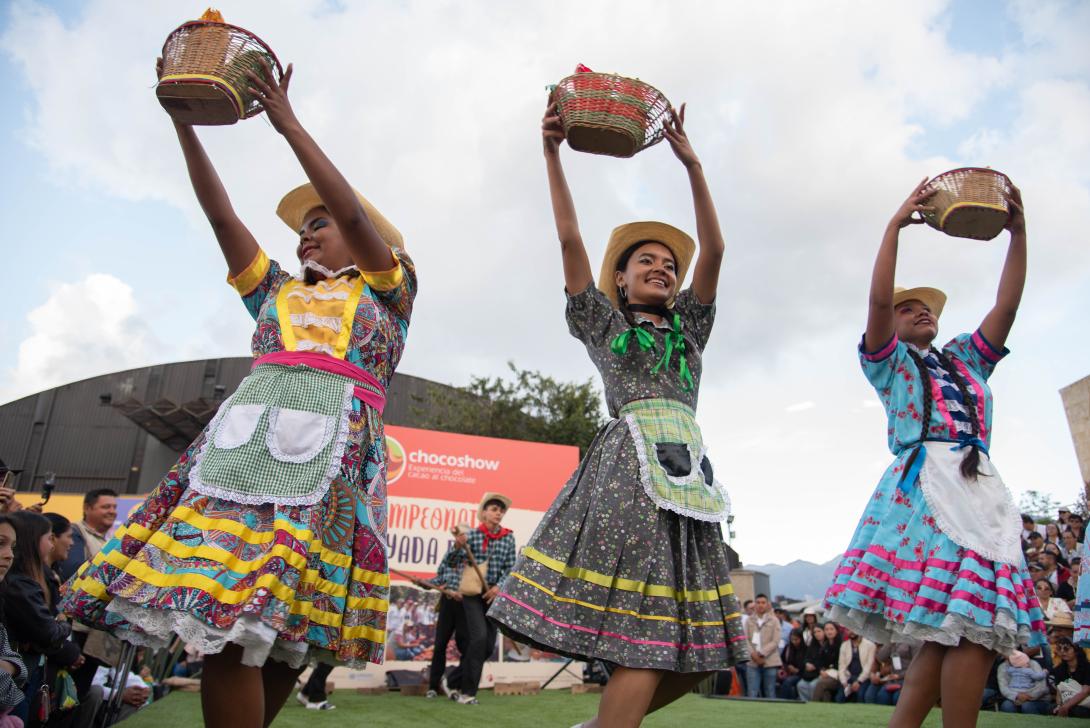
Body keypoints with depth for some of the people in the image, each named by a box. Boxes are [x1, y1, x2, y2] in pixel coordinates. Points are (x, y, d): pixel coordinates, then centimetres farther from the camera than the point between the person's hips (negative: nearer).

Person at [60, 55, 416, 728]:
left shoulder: (388, 288, 15)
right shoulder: (275, 291, 28)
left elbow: (354, 214, 1)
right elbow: (221, 215, 22)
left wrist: (288, 124, 3)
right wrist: (183, 122, 18)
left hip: (333, 444, -4)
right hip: (248, 436, 5)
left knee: (266, 624, -15)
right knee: (224, 626, -6)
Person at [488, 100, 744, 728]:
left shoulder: (689, 328, 25)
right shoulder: (602, 322, 17)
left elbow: (714, 249, 15)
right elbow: (570, 238, 8)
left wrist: (692, 164, 9)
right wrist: (553, 153, 5)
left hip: (686, 470, 5)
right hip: (627, 464, -5)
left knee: (697, 646, 0)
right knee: (647, 640, -15)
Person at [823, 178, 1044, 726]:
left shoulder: (966, 358, 29)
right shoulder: (889, 361, 14)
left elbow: (1007, 306, 19)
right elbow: (878, 298, -1)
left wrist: (1018, 233, 13)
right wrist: (896, 224, 0)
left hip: (982, 489, 5)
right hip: (924, 485, -5)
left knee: (964, 628, -6)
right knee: (968, 629, -17)